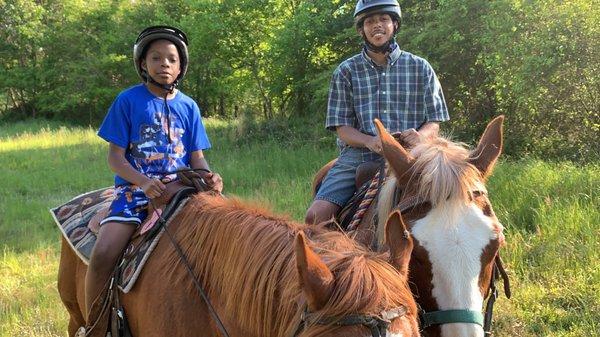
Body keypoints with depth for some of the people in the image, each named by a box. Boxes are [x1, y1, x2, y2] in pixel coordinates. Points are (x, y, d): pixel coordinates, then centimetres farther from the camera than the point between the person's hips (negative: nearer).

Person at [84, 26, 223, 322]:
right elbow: (115, 156, -2)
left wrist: (208, 176, -14)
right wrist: (144, 182, -21)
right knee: (102, 255, -24)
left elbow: (196, 157, 10)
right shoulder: (128, 100, 2)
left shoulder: (188, 106, 12)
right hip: (135, 187, -3)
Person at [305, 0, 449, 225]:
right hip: (358, 157, 1)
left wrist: (419, 136, -14)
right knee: (316, 216, -21)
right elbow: (342, 128, 6)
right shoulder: (346, 71, 12)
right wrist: (370, 141, -16)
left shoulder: (420, 68, 12)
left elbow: (434, 123, 11)